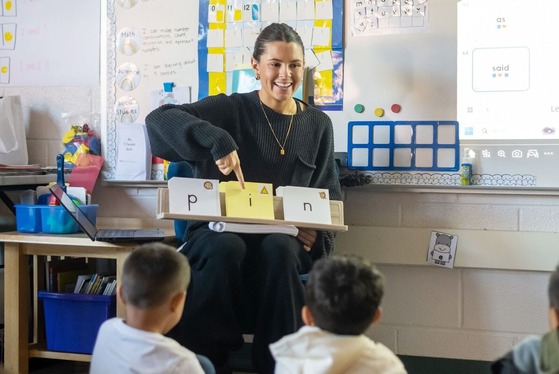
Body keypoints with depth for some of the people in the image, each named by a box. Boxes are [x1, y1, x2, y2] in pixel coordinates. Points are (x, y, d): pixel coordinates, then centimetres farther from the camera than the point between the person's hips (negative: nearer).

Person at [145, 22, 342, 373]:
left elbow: (330, 195, 15)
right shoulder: (230, 110, -1)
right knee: (226, 248, -37)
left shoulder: (318, 125, 11)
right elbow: (159, 120, -15)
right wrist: (217, 141, -32)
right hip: (220, 231, -2)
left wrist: (318, 234, -8)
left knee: (278, 248, -34)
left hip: (284, 240, 2)